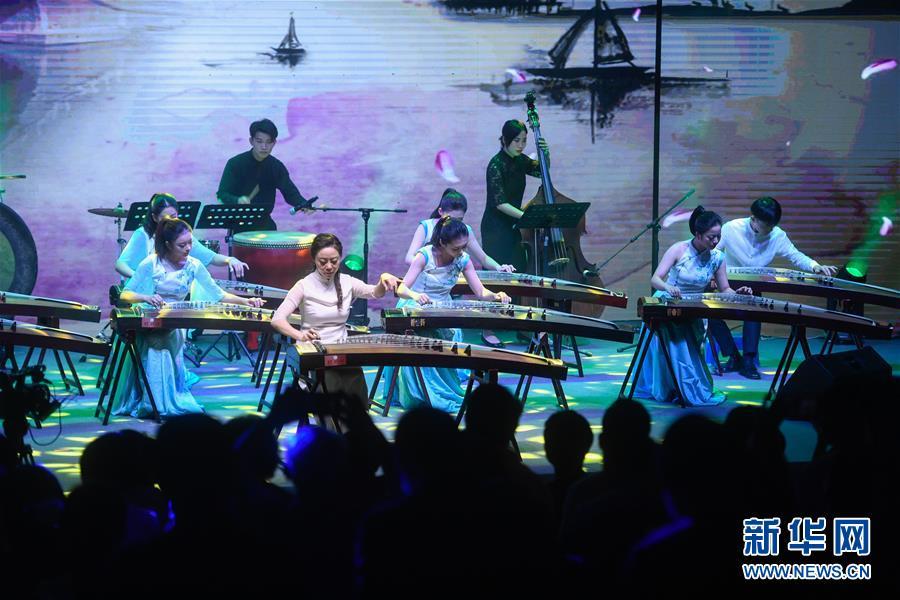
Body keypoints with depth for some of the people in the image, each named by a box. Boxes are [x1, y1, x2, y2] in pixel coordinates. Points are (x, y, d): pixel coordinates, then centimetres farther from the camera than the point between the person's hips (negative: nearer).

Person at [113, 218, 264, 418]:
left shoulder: (193, 266, 1)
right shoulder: (151, 264, -9)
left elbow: (218, 294, 0)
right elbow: (125, 295, -11)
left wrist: (245, 301, -16)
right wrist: (146, 298, -31)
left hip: (174, 328, 3)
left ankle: (169, 401, -11)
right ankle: (153, 404, -20)